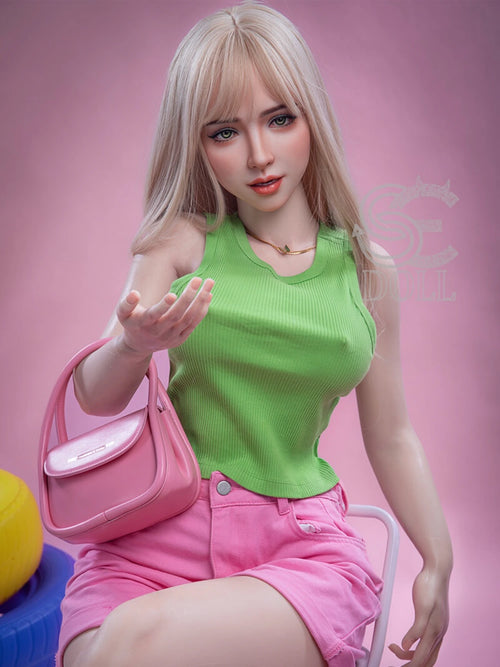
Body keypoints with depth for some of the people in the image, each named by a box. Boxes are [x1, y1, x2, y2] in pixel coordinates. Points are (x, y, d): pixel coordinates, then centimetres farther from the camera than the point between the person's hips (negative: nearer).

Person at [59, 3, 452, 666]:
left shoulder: (366, 271, 4)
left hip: (304, 543, 0)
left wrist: (438, 562, 14)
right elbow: (96, 397, 0)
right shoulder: (180, 242, 1)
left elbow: (392, 438, 13)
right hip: (162, 527, 1)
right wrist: (134, 345, -22)